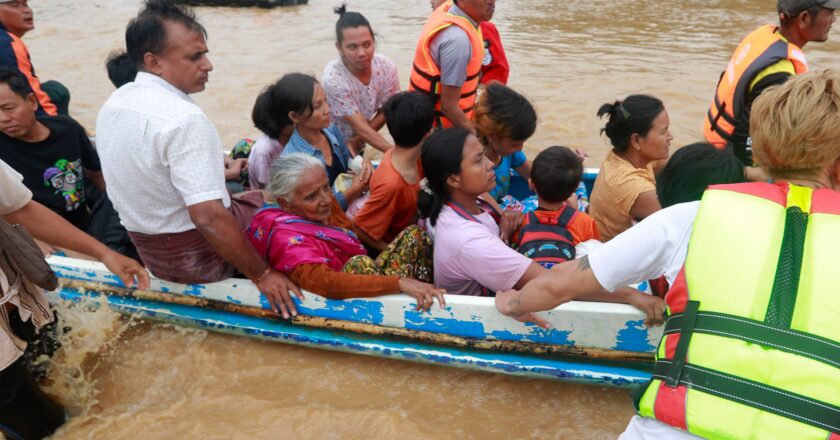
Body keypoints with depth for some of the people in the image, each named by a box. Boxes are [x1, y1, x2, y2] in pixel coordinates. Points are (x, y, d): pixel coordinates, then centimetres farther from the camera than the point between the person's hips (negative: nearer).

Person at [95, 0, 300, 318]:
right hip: (201, 256, -8)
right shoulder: (184, 119, -28)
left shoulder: (113, 104, 1)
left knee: (253, 197, 28)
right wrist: (262, 275, -24)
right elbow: (209, 218, -33)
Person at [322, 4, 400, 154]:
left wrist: (355, 141, -14)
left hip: (359, 145, 4)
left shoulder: (387, 66, -19)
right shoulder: (333, 78, -31)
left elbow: (385, 112, -6)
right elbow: (360, 127, -30)